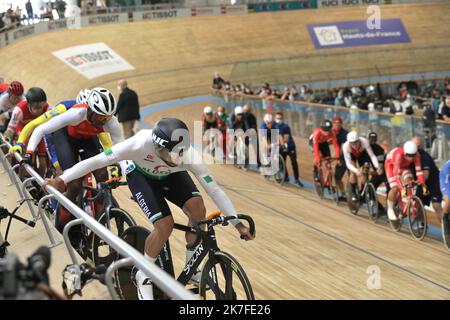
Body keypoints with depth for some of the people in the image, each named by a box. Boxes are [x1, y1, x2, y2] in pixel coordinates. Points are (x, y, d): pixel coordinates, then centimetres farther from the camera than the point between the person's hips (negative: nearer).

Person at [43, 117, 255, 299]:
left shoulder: (189, 156, -35)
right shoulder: (140, 144, -43)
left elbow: (214, 190, -28)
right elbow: (97, 160, -37)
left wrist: (237, 223, -28)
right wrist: (62, 180, -38)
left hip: (170, 176, 3)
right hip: (139, 173, -3)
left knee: (198, 209, -21)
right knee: (165, 225, -22)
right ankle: (144, 276, 4)